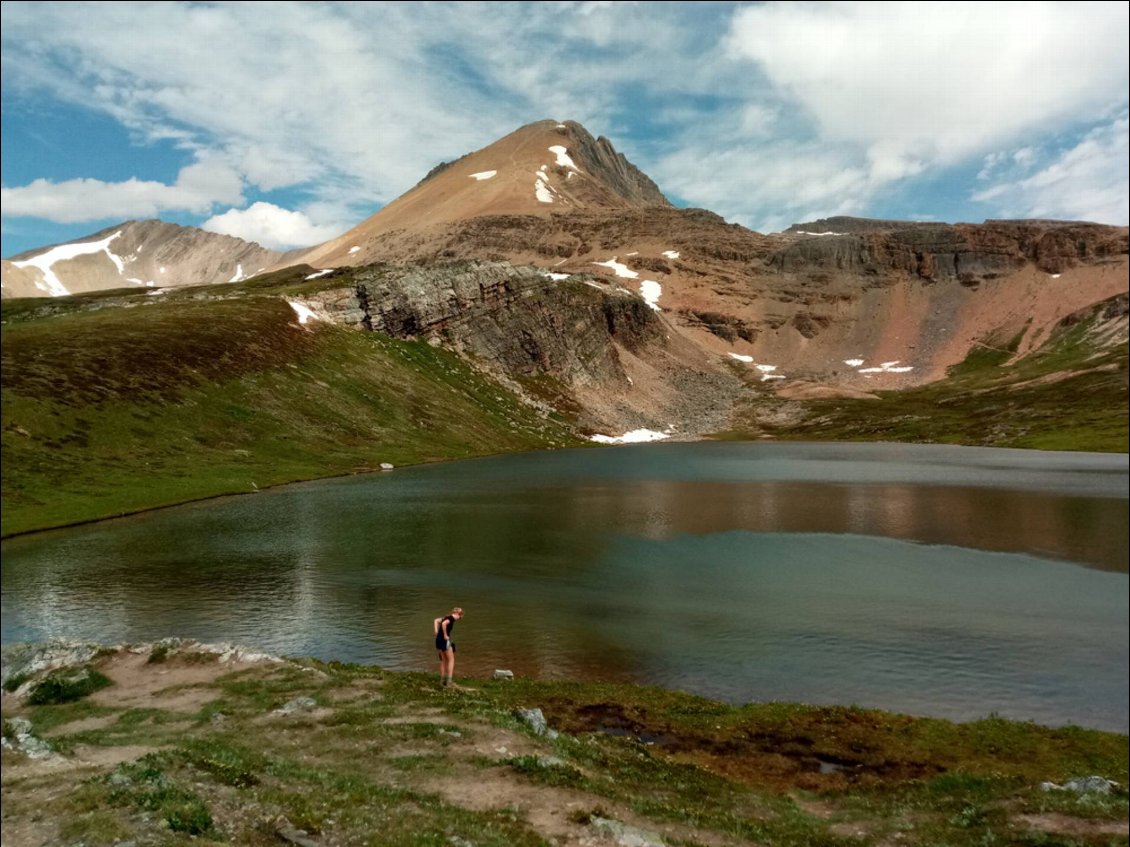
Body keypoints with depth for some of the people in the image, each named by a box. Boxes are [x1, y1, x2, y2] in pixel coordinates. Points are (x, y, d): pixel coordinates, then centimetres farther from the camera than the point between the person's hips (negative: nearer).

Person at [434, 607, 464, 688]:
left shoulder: (447, 617, 14)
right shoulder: (452, 618, -12)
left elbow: (436, 620, 25)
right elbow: (444, 624, -31)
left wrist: (437, 631, 15)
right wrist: (445, 635, -20)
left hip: (438, 639, 8)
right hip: (445, 640, -8)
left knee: (443, 660, 18)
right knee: (451, 659, 3)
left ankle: (442, 680, 23)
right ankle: (449, 680, -2)